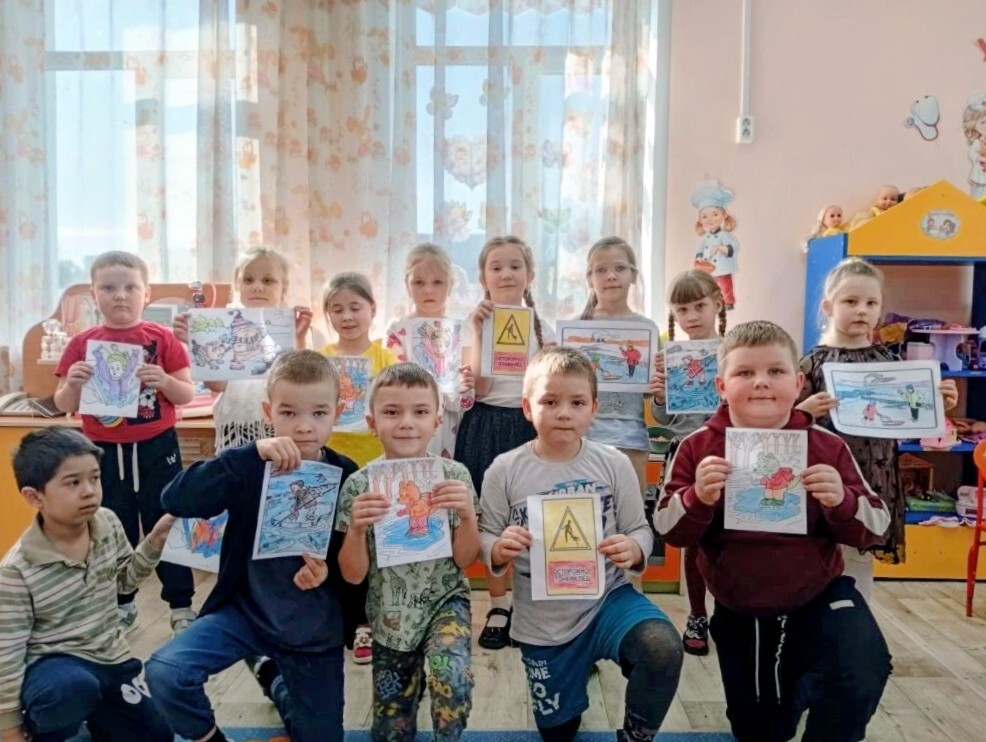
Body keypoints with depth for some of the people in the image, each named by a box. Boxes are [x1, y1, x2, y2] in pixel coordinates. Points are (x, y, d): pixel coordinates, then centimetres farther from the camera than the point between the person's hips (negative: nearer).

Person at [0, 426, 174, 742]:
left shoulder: (108, 523, -9)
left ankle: (92, 714, 31)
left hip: (110, 657, 5)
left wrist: (156, 539, -6)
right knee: (73, 687, -39)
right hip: (53, 665, -5)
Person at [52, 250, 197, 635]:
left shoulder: (162, 338, -4)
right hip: (105, 452, 2)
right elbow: (63, 406, 3)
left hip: (157, 449, -2)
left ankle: (181, 604, 20)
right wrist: (72, 383, -17)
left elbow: (188, 395, -2)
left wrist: (165, 380, -22)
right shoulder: (82, 343, 0)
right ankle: (120, 603, 32)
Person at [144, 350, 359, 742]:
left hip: (315, 628, 1)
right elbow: (175, 500, -29)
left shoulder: (347, 476, -11)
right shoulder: (252, 466, -14)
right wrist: (251, 453, -38)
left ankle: (276, 681, 47)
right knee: (165, 671, -24)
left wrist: (328, 570, -24)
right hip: (245, 609, -1)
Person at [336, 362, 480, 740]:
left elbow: (464, 560, -6)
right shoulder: (359, 485, -11)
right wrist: (356, 528, -26)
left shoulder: (454, 476, -11)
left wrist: (467, 515, -24)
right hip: (389, 616, 1)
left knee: (451, 677, -28)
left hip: (445, 601, -1)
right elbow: (353, 575, -8)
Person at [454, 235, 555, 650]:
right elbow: (478, 386, -13)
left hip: (529, 425, 1)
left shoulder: (542, 328, 6)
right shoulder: (478, 322, 0)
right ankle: (498, 607, 19)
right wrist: (480, 332, -16)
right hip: (487, 425, -1)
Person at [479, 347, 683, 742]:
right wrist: (498, 550, -27)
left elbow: (640, 530, -3)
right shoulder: (505, 470, -11)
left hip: (606, 597, 0)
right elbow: (484, 537, -4)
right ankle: (579, 665, 52)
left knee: (664, 649, -31)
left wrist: (633, 550, -25)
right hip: (541, 620, 1)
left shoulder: (613, 464, -9)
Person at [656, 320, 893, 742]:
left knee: (863, 675, -28)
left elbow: (874, 528, -6)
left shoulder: (827, 447, -11)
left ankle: (811, 679, 6)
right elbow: (669, 531, -11)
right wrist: (698, 497, -31)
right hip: (738, 610, 1)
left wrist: (842, 502, -27)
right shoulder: (698, 447, -12)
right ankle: (795, 680, 50)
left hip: (818, 596, -1)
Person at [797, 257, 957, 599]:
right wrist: (806, 411, -26)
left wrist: (937, 404, -5)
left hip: (874, 479, 4)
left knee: (861, 560, 15)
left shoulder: (890, 360, 5)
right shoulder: (814, 362, -7)